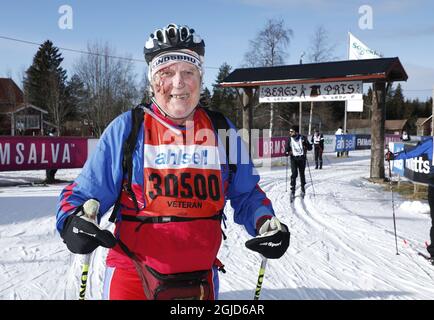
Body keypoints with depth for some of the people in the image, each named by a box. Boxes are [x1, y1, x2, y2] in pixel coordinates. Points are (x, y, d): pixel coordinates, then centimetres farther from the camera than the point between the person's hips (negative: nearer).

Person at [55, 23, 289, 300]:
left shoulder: (222, 131, 2)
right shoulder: (127, 129, -7)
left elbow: (245, 193, 11)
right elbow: (85, 193, -3)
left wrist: (265, 222, -7)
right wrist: (74, 221, -23)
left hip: (200, 278, 3)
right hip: (132, 276, -3)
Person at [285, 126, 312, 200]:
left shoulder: (302, 138, -2)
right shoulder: (290, 139, 5)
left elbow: (310, 148, -2)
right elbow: (287, 148, 11)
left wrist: (305, 144, -23)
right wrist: (287, 153, -12)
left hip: (301, 158, 0)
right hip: (293, 158, 0)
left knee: (302, 174, 8)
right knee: (294, 174, -13)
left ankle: (302, 188, 30)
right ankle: (293, 191, -9)